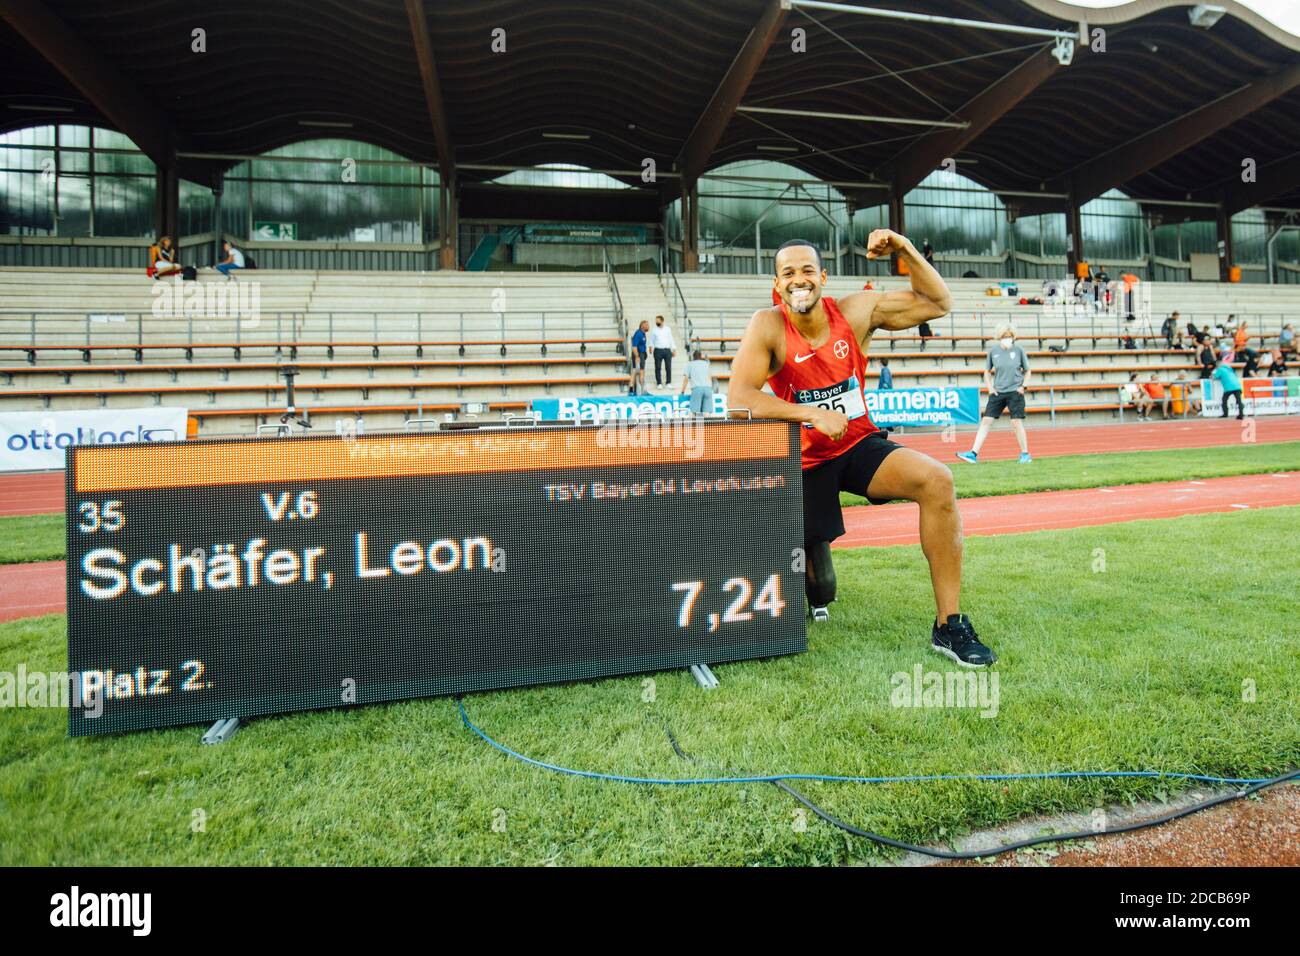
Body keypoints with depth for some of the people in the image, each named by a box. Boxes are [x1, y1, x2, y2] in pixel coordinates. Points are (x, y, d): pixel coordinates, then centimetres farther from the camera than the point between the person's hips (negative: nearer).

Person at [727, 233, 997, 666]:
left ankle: (949, 625, -19)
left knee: (936, 481, -29)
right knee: (819, 589, 6)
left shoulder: (856, 312, -8)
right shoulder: (767, 327, -16)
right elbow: (738, 399, -26)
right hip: (806, 459, -2)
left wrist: (906, 250, -13)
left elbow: (938, 303, 2)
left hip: (860, 444, 2)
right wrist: (813, 413, -31)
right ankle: (816, 588, 51)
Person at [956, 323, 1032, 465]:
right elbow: (987, 371, 14)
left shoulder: (1019, 350, -2)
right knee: (985, 421, -2)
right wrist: (989, 387, 3)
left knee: (1017, 423, -5)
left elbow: (1027, 371, 8)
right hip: (997, 392, 2)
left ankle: (1025, 454, 11)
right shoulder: (993, 351, 2)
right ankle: (974, 453, -3)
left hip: (1015, 392, -2)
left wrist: (1023, 386, -3)